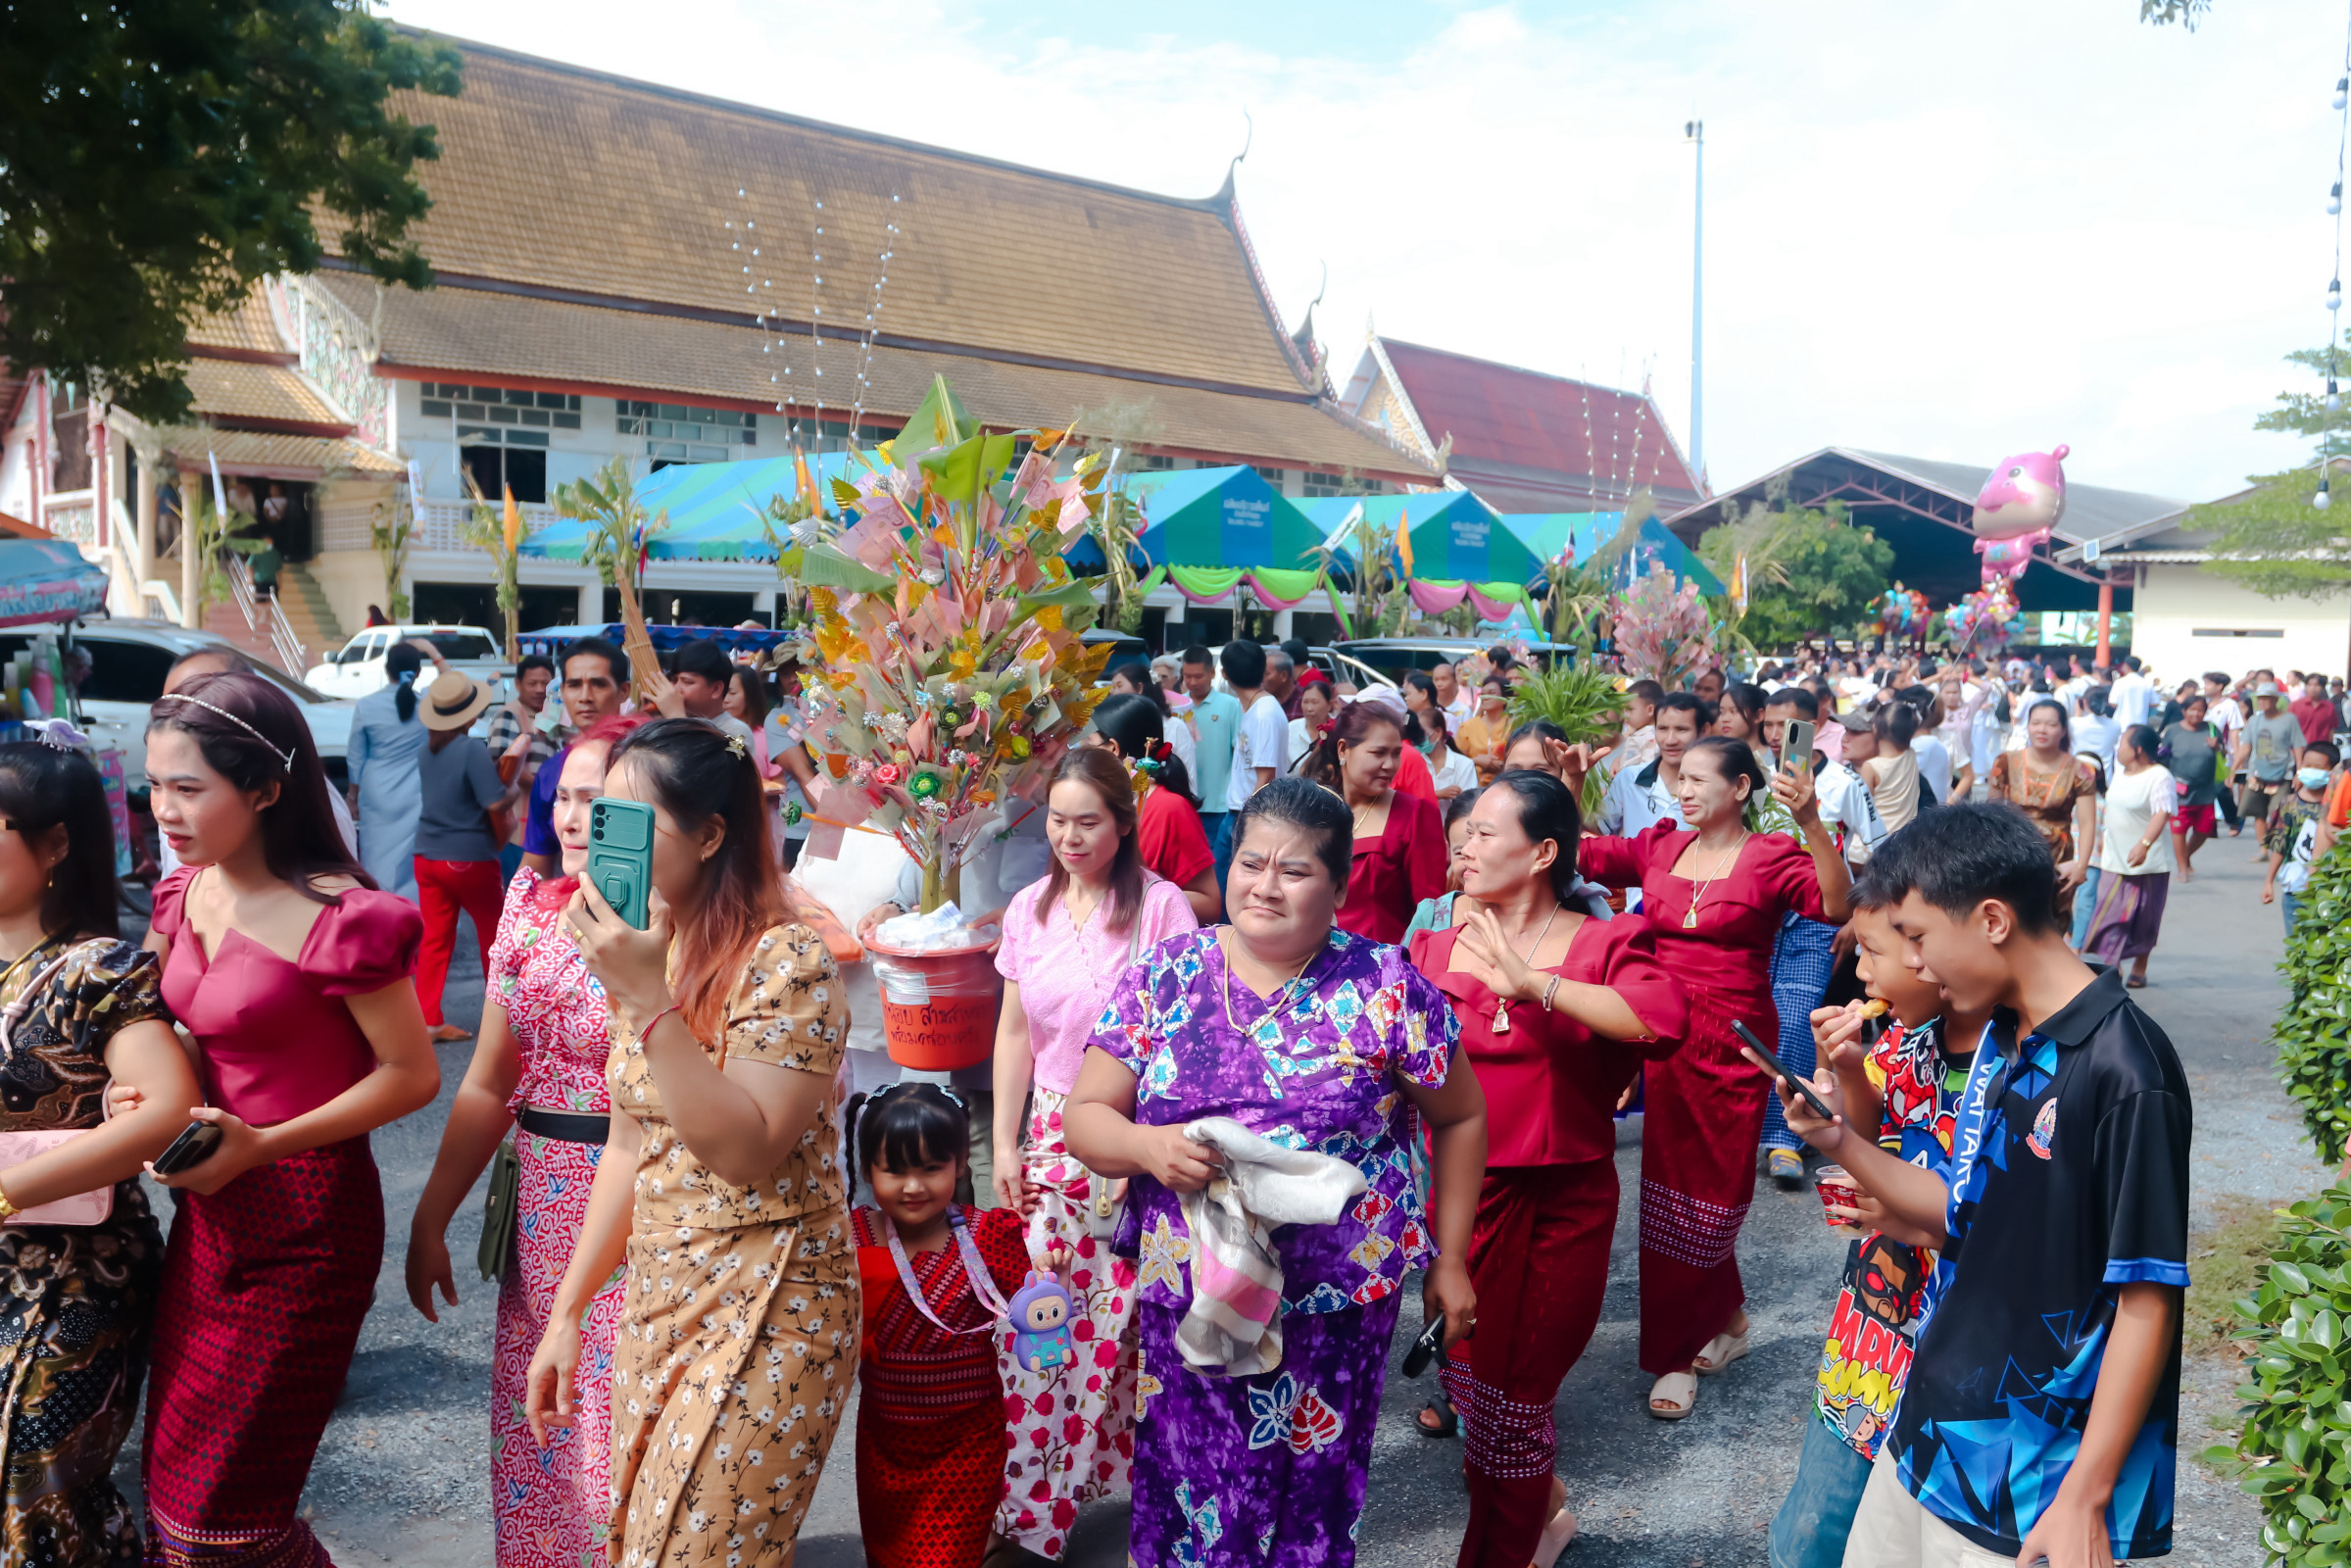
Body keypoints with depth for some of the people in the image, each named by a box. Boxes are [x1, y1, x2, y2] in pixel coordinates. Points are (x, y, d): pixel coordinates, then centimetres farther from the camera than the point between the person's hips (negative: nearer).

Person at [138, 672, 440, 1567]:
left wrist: (261, 1144, -19)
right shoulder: (186, 894, 3)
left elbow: (412, 1075, -15)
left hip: (301, 1225, -7)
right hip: (208, 1213, 8)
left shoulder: (336, 919, -21)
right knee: (172, 1483, 17)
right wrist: (152, 1093, -4)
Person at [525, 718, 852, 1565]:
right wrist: (568, 1311, 12)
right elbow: (629, 1150, 13)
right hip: (654, 1302, 8)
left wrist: (650, 1003, -28)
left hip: (763, 1317, -8)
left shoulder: (785, 961, -17)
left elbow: (747, 1152, -25)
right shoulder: (645, 952, 6)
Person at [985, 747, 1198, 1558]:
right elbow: (1014, 1033, 11)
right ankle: (1030, 1514, 21)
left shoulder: (1160, 906, -9)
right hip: (1055, 1134, 4)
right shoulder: (1029, 909, 5)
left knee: (1127, 1317, -1)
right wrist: (1005, 1144, 8)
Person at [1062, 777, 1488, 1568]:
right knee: (1192, 1498, 8)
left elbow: (1460, 1116, 5)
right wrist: (1147, 1147, -20)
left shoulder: (1386, 987, -6)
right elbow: (1085, 1116, 1)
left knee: (1312, 1492, 12)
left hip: (1337, 1306, -1)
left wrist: (1450, 1258, 5)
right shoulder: (1163, 976, -1)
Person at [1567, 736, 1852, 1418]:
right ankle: (1726, 1319, 36)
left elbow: (1836, 905, -23)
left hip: (1733, 1042, -5)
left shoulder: (1772, 856, -8)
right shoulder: (1660, 846, 6)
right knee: (1676, 1184, 13)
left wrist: (1813, 824, -34)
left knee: (1707, 1191, 6)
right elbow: (1582, 856, 2)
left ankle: (1675, 1356, 20)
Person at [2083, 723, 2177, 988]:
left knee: (2144, 919, 7)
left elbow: (2161, 813, -31)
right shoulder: (2121, 773, 8)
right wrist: (2104, 838, 30)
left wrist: (2144, 844, -45)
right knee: (2110, 914, 3)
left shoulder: (2159, 777, -17)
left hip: (2148, 864, -6)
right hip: (2114, 861, 6)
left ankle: (2140, 968, 20)